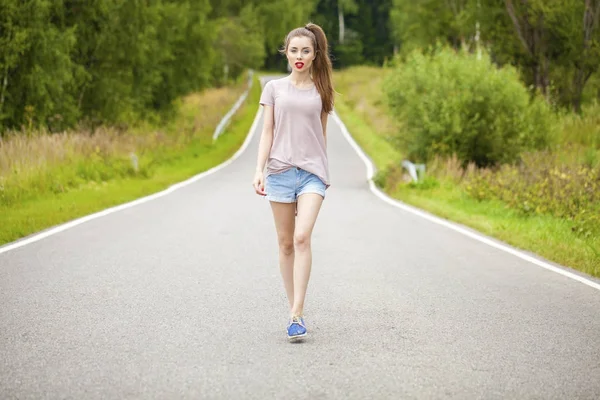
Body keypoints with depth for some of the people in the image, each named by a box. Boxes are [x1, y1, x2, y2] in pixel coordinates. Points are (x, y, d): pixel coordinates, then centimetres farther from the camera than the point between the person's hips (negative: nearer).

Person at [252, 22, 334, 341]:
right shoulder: (274, 88, 7)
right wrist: (259, 170, -7)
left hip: (312, 171, -1)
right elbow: (267, 132, 4)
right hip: (280, 170, 1)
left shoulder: (320, 91, 8)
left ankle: (296, 315, -19)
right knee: (285, 242, 5)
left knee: (302, 237, -17)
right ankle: (294, 309, 17)